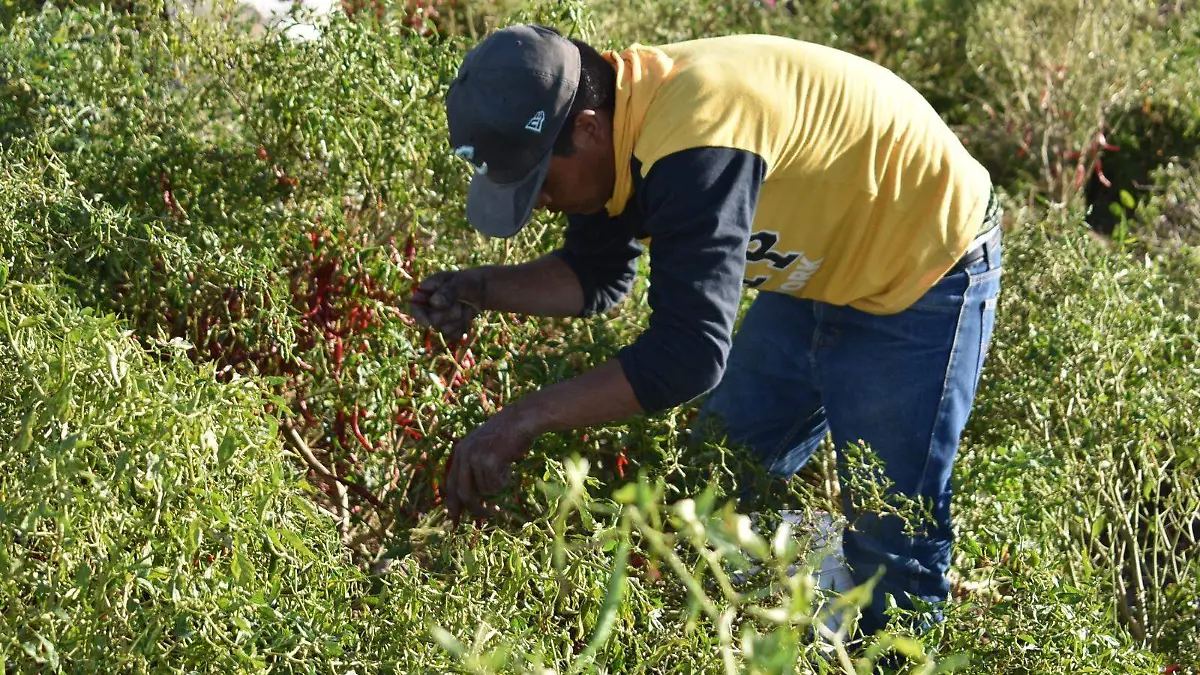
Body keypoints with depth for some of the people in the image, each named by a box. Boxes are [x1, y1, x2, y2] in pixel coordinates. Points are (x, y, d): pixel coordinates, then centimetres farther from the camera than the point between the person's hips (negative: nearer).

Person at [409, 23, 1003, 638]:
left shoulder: (694, 142, -38)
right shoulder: (617, 117, -9)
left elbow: (689, 355, -40)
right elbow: (597, 275, 5)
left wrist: (523, 420, -38)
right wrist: (479, 290, -11)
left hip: (921, 276, -9)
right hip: (818, 270, 9)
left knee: (887, 544, -5)